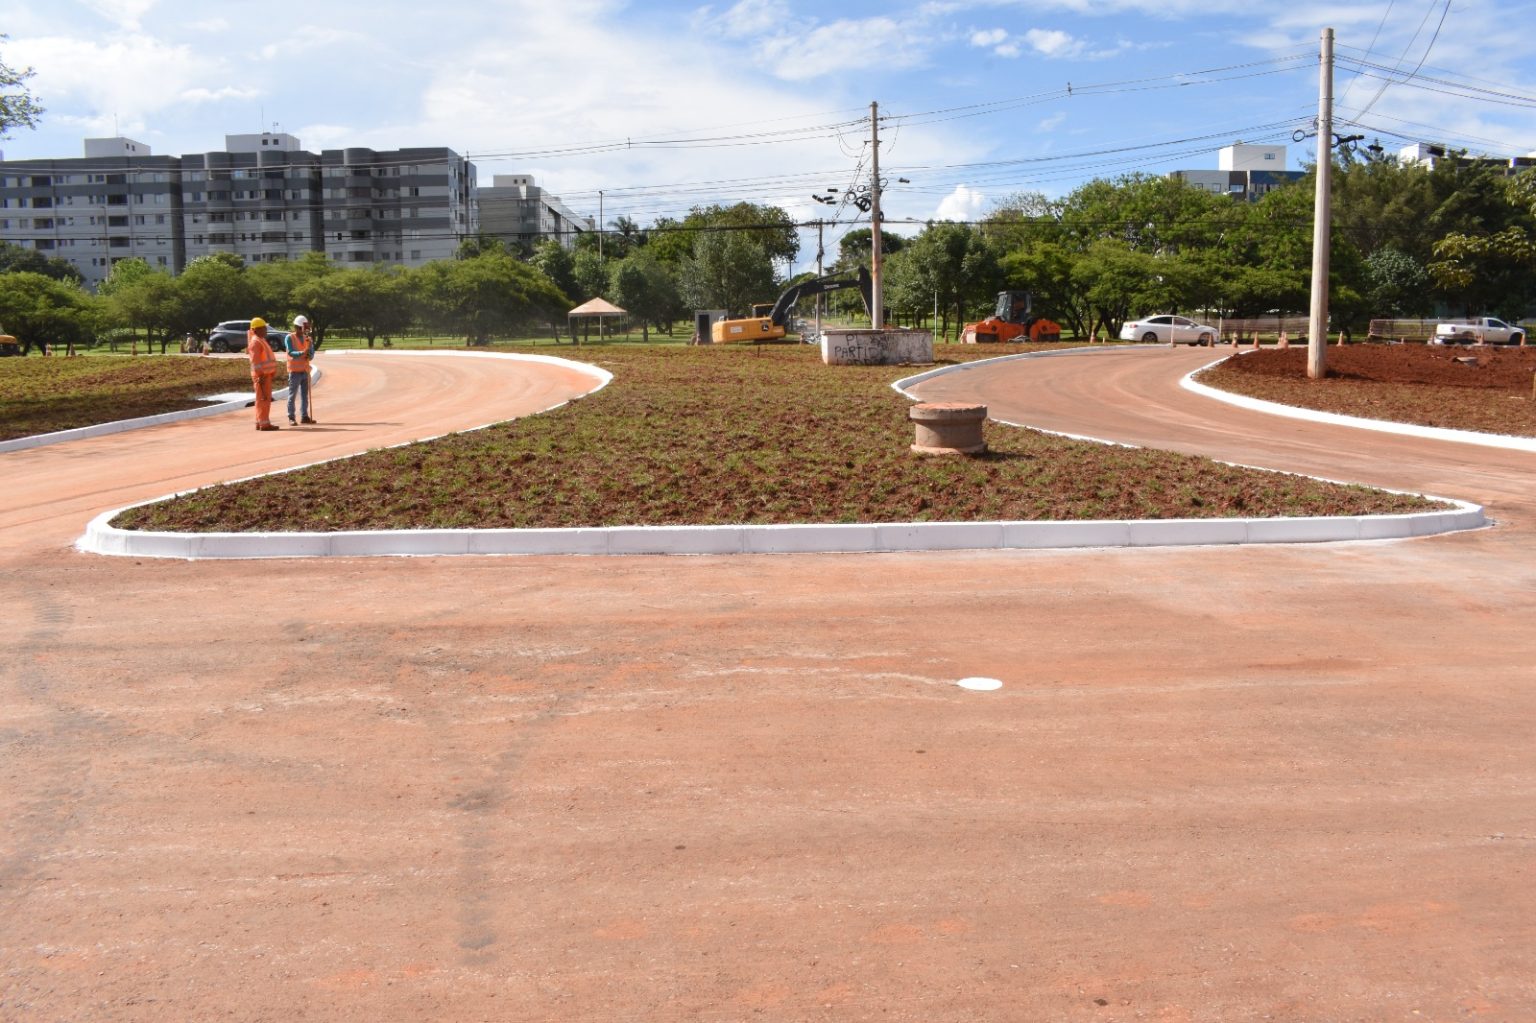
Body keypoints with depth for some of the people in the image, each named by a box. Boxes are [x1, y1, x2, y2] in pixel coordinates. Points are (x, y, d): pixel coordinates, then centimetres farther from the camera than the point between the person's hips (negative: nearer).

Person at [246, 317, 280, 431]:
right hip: (262, 375, -10)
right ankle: (264, 423, -9)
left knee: (264, 399, 14)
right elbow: (255, 361, -21)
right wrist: (260, 375, -24)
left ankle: (260, 422, 19)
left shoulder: (260, 340, 19)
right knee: (263, 398, -9)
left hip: (266, 374, 10)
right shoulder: (255, 342, -13)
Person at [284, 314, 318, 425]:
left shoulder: (308, 339, 11)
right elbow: (291, 353, -15)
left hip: (305, 370, 5)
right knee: (292, 395, -3)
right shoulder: (290, 338, -4)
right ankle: (291, 418, -2)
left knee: (305, 395, 9)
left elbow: (312, 355, 8)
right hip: (294, 370, -5)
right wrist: (302, 353, -32)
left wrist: (309, 355, -16)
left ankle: (304, 417, 15)